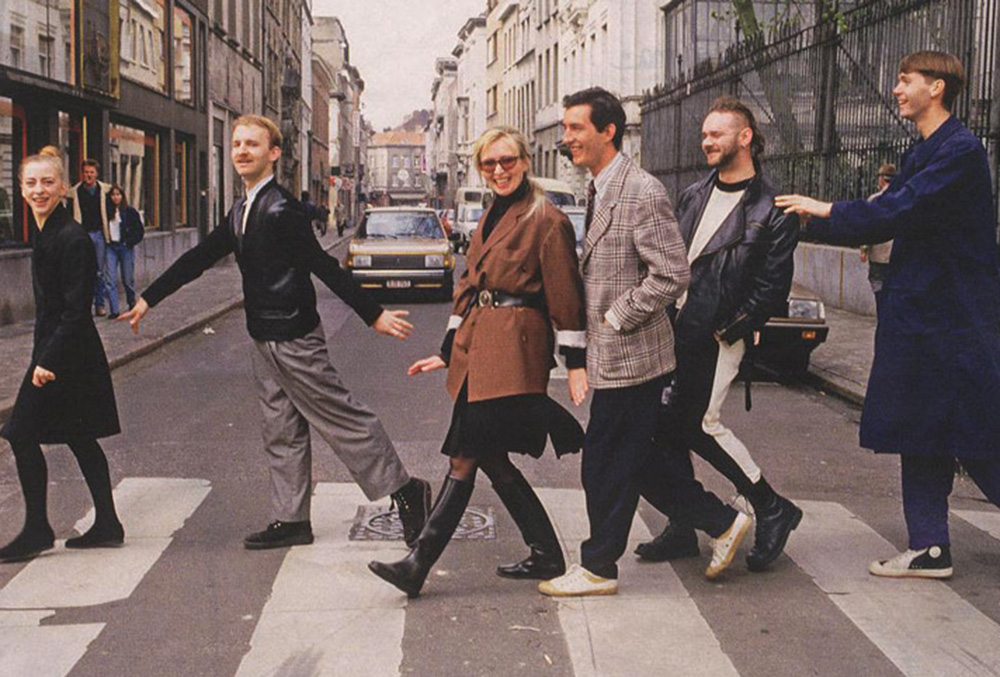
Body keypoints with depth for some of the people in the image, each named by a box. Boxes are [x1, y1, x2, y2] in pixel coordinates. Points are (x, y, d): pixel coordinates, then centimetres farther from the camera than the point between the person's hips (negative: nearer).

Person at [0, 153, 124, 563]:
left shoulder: (72, 239, -18)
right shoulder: (43, 233, 11)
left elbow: (76, 310, -20)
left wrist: (49, 361, -21)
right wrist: (46, 356, 15)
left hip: (65, 352, -9)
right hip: (54, 348, 9)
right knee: (79, 437, 12)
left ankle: (36, 530, 6)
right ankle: (107, 525, 19)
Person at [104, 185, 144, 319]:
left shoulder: (130, 211, -2)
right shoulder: (107, 211, 6)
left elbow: (139, 230, -1)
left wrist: (130, 242, -7)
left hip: (125, 247, -2)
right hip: (111, 247, 2)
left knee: (127, 279, 4)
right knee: (111, 280, -7)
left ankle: (131, 302, 30)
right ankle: (114, 310, -7)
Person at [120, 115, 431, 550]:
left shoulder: (281, 209, -17)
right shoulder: (241, 213, 11)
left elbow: (323, 266, -20)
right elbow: (199, 258, 17)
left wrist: (373, 315, -20)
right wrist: (148, 300, 19)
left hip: (294, 337, -9)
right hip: (265, 337, 9)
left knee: (341, 417, -3)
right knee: (281, 429, 12)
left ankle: (404, 490, 8)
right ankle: (290, 520, 19)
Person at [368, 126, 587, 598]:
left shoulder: (547, 220, -7)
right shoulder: (492, 219, 18)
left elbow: (565, 295, -7)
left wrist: (575, 363, -8)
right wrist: (447, 352, 18)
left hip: (514, 350, -9)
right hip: (479, 346, 9)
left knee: (466, 455, -9)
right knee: (490, 457, 10)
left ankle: (418, 564, -7)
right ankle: (547, 556, 20)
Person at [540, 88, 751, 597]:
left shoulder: (642, 193, -17)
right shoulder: (598, 191, 13)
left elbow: (672, 274, -21)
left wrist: (616, 318, -16)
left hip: (630, 355, -10)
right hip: (611, 353, 10)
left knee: (606, 465, 1)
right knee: (636, 463, 16)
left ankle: (598, 567, 16)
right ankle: (722, 522, 27)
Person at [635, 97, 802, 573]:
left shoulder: (773, 211, -5)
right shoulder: (693, 196, 15)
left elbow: (772, 286, -9)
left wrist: (729, 330, -13)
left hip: (718, 336, -7)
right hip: (675, 329, 7)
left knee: (700, 424, -11)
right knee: (668, 425, 6)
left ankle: (772, 510, 8)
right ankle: (681, 530, 18)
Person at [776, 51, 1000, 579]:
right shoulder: (920, 155, 16)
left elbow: (899, 212, -20)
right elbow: (886, 219, 15)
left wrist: (825, 211, -10)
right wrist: (809, 221, 7)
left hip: (954, 322, -10)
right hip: (917, 316, 10)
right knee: (920, 436, 10)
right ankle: (929, 549, 17)